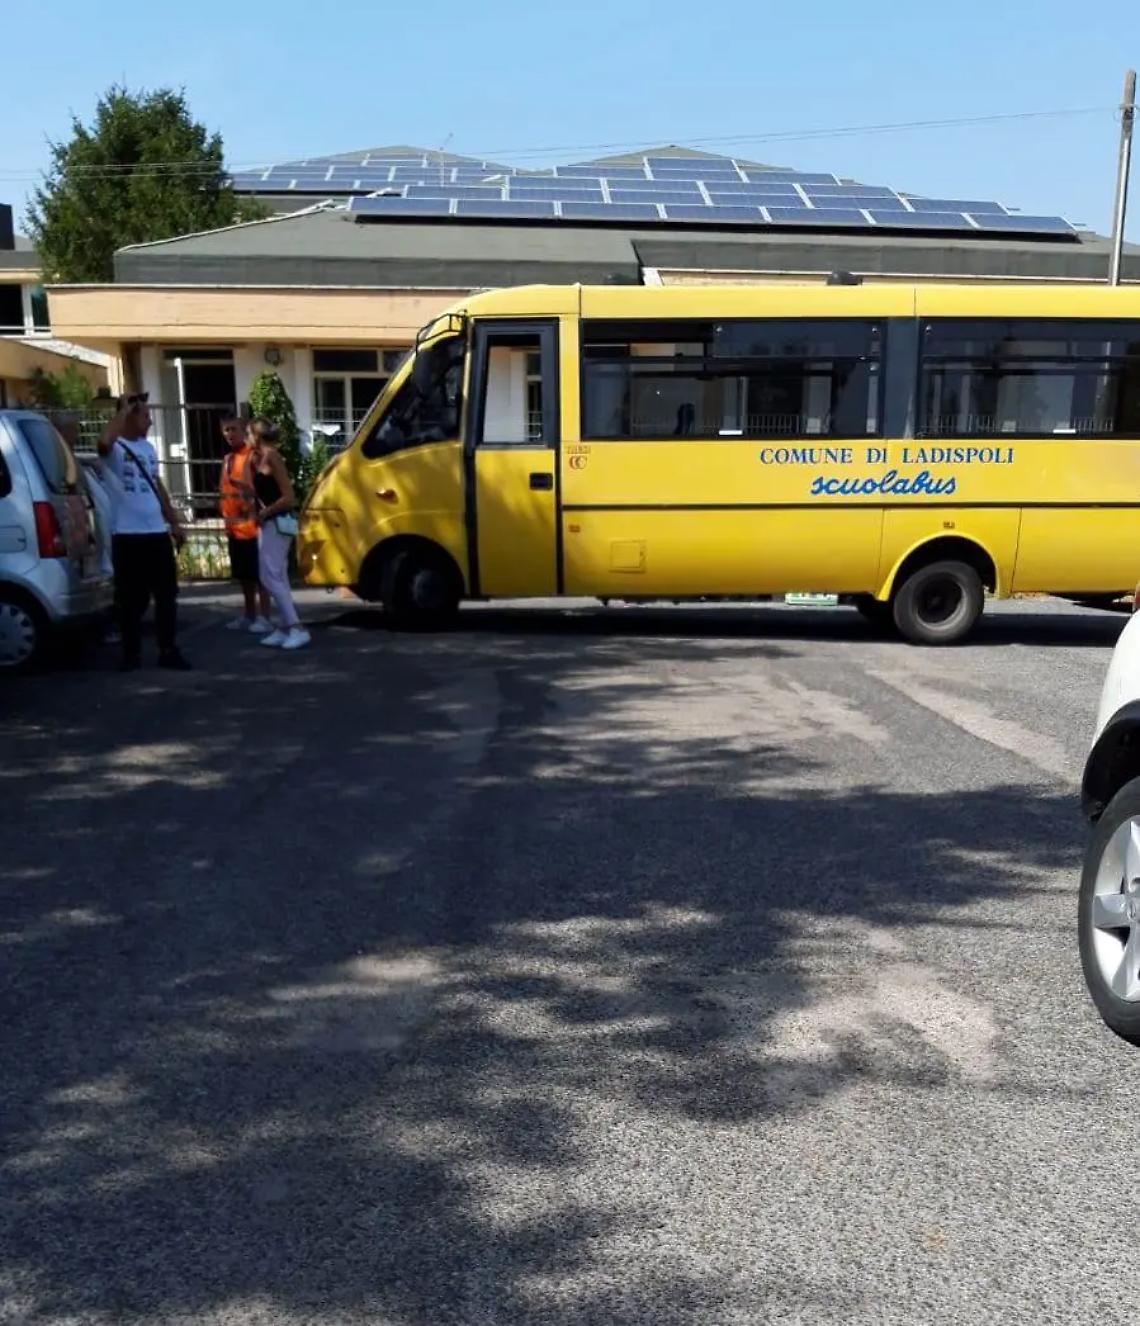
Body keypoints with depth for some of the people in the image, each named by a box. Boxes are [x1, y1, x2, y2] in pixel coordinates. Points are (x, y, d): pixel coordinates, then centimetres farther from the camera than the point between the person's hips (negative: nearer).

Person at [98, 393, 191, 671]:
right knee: (131, 598, 2)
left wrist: (175, 523, 19)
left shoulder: (149, 448, 15)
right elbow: (104, 442, -34)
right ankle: (132, 652, 13)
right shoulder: (116, 448, -8)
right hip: (128, 534, -6)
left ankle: (169, 650, 14)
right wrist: (124, 409, -20)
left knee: (167, 594, 7)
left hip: (157, 531, 6)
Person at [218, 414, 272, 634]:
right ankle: (249, 616, 24)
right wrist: (223, 507, 17)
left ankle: (264, 618, 2)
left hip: (251, 524, -9)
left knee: (259, 574, -3)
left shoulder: (253, 455, -10)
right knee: (243, 575, 14)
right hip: (233, 527, 9)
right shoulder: (227, 459, 17)